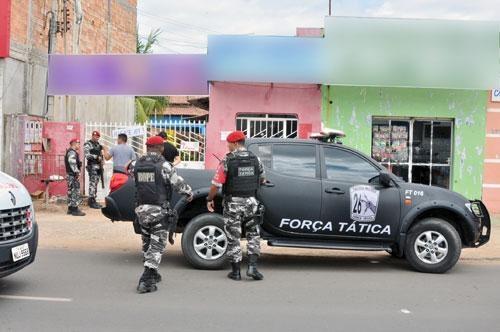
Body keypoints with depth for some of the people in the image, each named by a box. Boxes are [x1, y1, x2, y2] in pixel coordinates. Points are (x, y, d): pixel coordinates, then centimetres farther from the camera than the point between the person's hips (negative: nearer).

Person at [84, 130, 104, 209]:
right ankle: (91, 201, -9)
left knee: (95, 184, 9)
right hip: (92, 166, -8)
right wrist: (96, 157, -21)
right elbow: (87, 155, -16)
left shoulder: (98, 145, 18)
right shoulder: (87, 145, -5)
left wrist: (101, 166, 16)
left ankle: (93, 200, 13)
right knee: (92, 183, -10)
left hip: (98, 167, 8)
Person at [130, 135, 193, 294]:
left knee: (147, 244, 21)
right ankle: (146, 280, -11)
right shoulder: (164, 165, -11)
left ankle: (152, 274, 34)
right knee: (157, 245, -2)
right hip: (159, 210, -6)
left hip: (141, 209, 6)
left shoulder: (136, 164, 2)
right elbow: (178, 183, -5)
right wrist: (189, 193, 13)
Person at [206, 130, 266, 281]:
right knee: (253, 235, 16)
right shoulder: (255, 159, 2)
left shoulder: (227, 161, -11)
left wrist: (210, 199, 2)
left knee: (233, 238, 7)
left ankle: (236, 271, 12)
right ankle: (252, 266, 2)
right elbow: (262, 179, 16)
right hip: (250, 201, 3)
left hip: (233, 203, -3)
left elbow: (216, 184, -12)